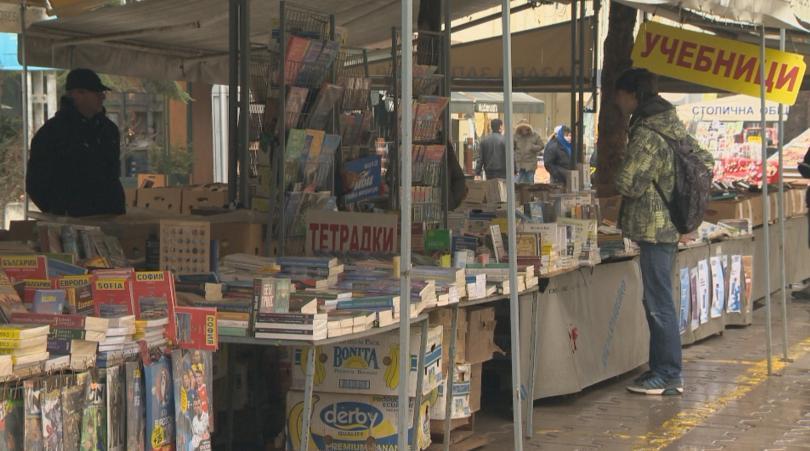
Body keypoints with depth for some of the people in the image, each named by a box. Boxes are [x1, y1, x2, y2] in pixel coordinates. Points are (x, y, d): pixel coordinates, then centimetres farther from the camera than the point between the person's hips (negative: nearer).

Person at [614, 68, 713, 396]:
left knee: (659, 304, -4)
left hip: (653, 227, -10)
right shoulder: (671, 126, 12)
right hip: (671, 224, 10)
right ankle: (661, 369, 21)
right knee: (658, 302, 15)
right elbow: (705, 162, 20)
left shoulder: (646, 134, -17)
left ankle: (669, 377, 0)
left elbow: (627, 183, -19)